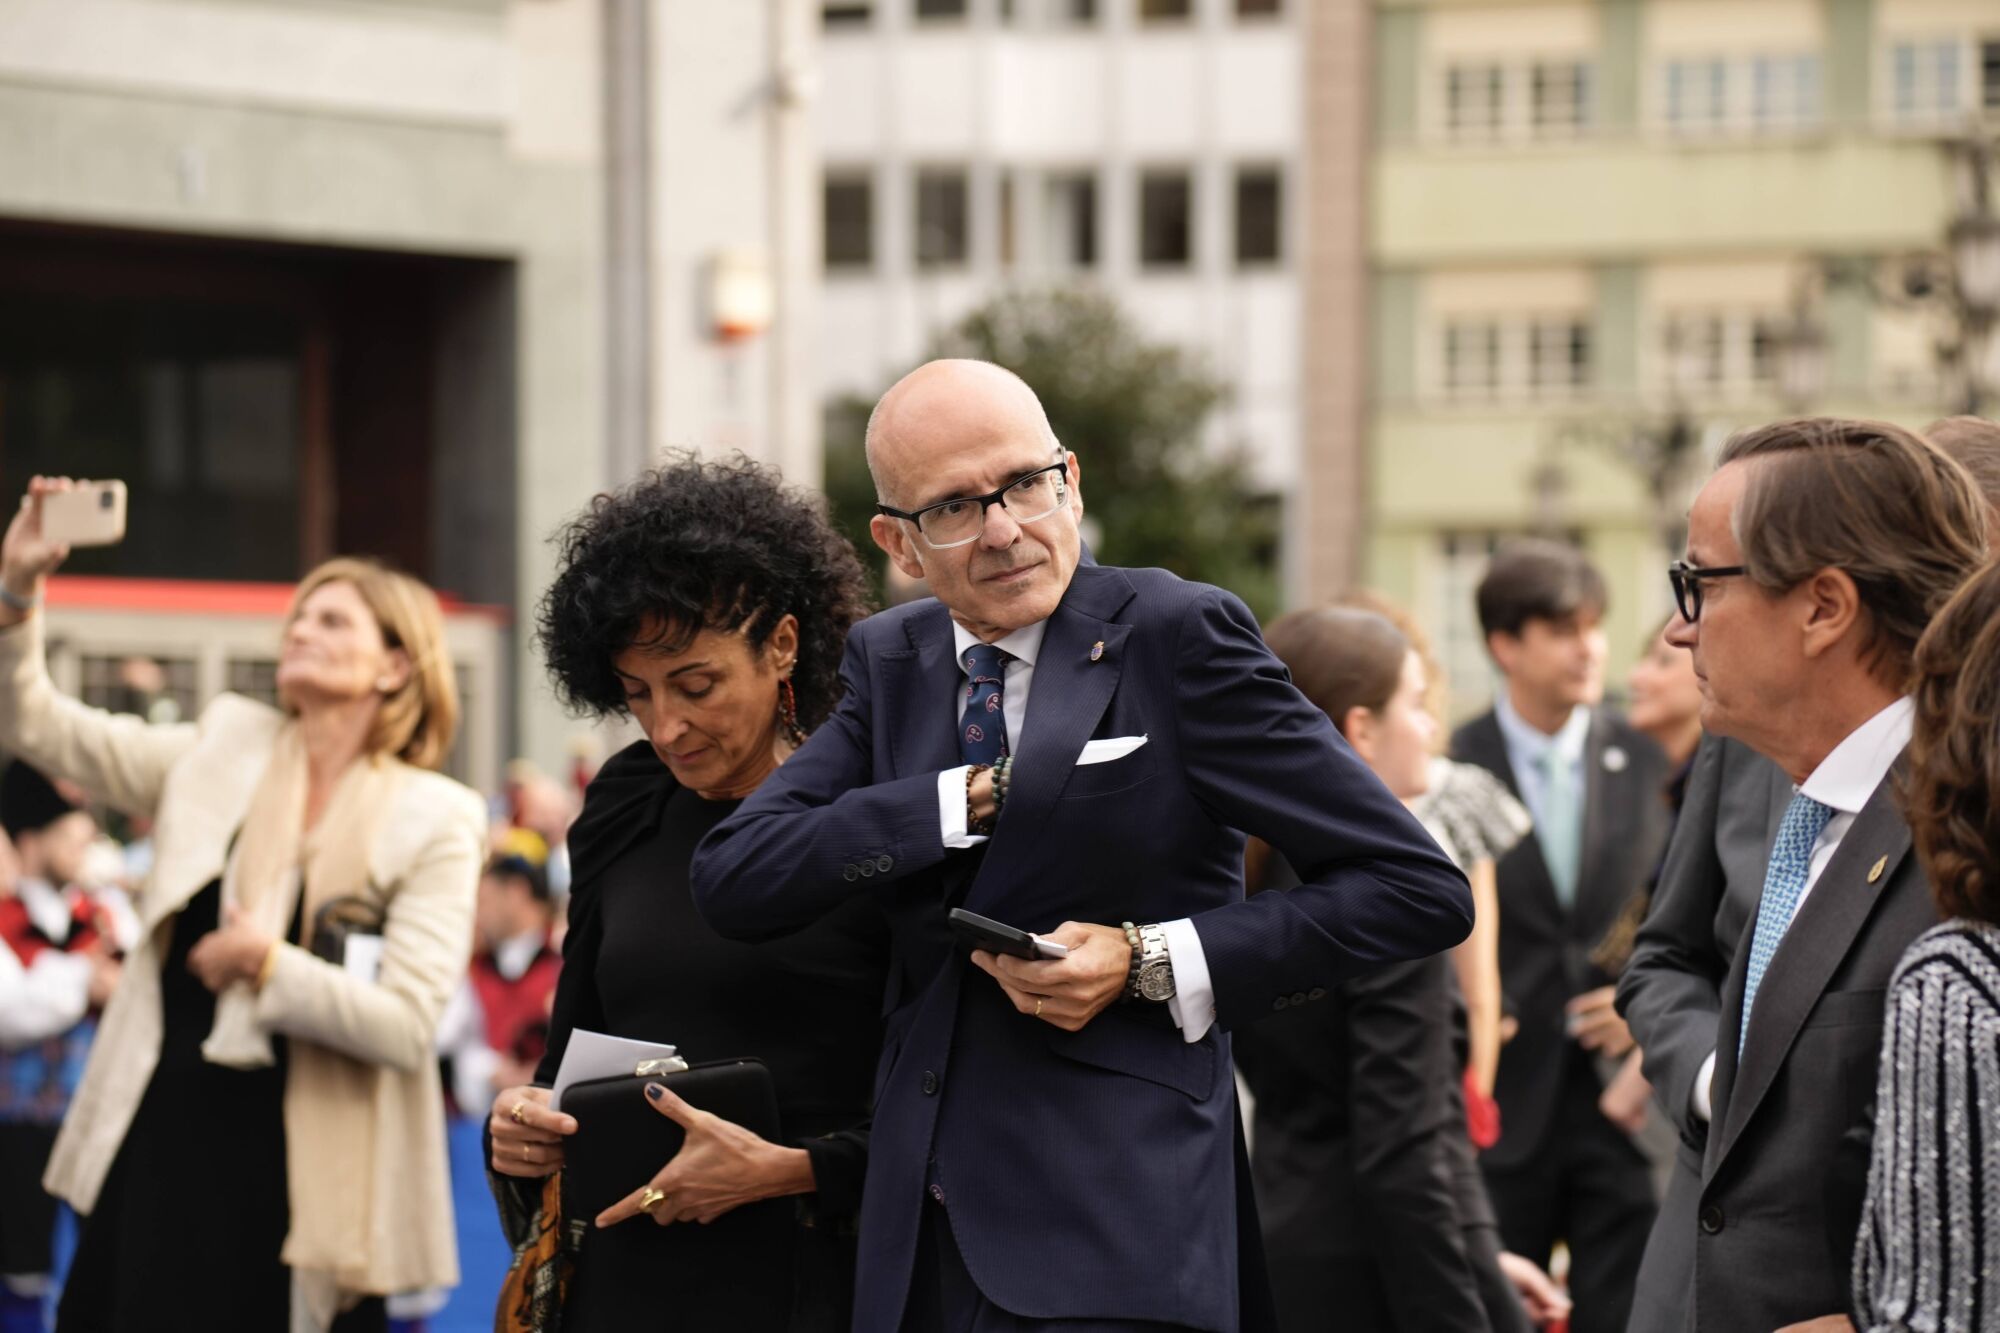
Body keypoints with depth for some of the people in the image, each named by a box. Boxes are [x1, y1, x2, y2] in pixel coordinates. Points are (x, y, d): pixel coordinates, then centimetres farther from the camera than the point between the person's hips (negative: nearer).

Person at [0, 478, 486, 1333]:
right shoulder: (225, 747, 9)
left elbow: (406, 1025, -12)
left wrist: (270, 965, -21)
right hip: (162, 1135, 4)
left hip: (300, 1166, -4)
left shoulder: (434, 821, -3)